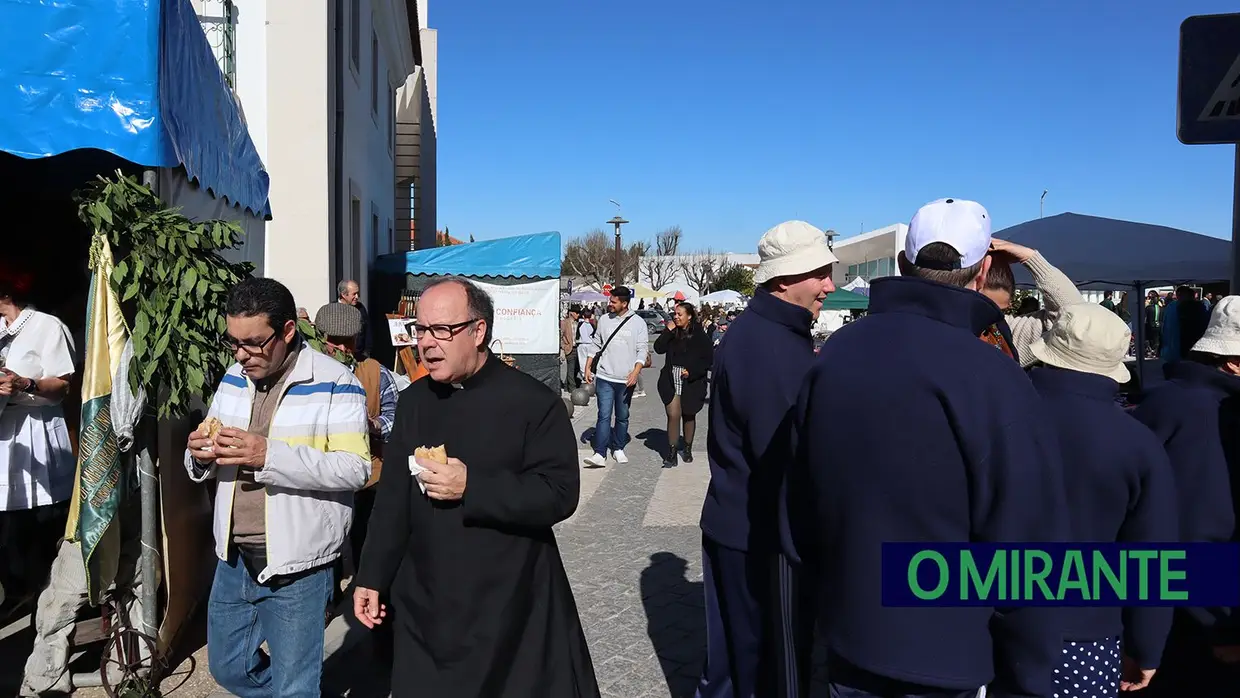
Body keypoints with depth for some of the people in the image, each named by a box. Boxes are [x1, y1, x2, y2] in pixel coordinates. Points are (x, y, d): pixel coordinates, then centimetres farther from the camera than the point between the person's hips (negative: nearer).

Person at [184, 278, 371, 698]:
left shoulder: (334, 383, -14)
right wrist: (200, 455, -9)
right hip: (233, 560, 7)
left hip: (296, 568, -7)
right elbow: (207, 463, 15)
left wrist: (270, 456, -28)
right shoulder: (233, 380, 7)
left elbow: (355, 469, -21)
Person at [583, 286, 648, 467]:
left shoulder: (638, 322, -3)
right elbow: (596, 345, 13)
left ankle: (618, 449, 26)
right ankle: (599, 454, -9)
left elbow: (642, 349, -5)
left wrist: (636, 371, -17)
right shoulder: (604, 319, 5)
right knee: (604, 416, -6)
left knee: (622, 417, 12)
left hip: (626, 379, -1)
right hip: (604, 377, 1)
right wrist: (588, 367, 8)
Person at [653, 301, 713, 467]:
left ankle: (687, 449, 29)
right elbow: (658, 348, -5)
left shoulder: (699, 335, -6)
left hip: (691, 382, -2)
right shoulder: (672, 333, 4)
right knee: (673, 415, -7)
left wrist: (692, 371, -14)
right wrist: (668, 331, -13)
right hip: (671, 380, 2)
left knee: (688, 416, 13)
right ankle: (671, 453, -4)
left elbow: (709, 358, -6)